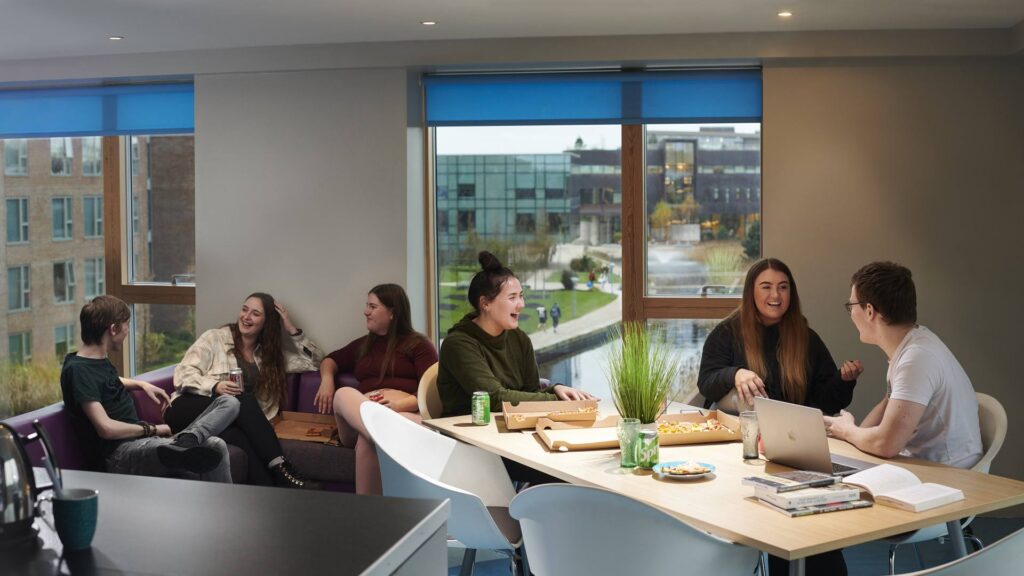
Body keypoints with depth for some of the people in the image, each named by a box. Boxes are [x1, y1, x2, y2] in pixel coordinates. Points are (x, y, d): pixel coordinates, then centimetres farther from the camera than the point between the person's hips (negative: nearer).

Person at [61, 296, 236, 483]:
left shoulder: (100, 360, 18)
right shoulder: (77, 369, -11)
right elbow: (107, 429, -19)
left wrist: (141, 385, 27)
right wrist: (152, 429, -6)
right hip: (119, 454, -11)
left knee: (229, 403, -8)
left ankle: (187, 440, -33)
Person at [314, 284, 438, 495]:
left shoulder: (418, 344, 14)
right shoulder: (364, 344, 32)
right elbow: (331, 360, 42)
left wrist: (401, 403, -20)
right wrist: (327, 379, 17)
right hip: (359, 415, 4)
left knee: (367, 438, -39)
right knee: (345, 394, -32)